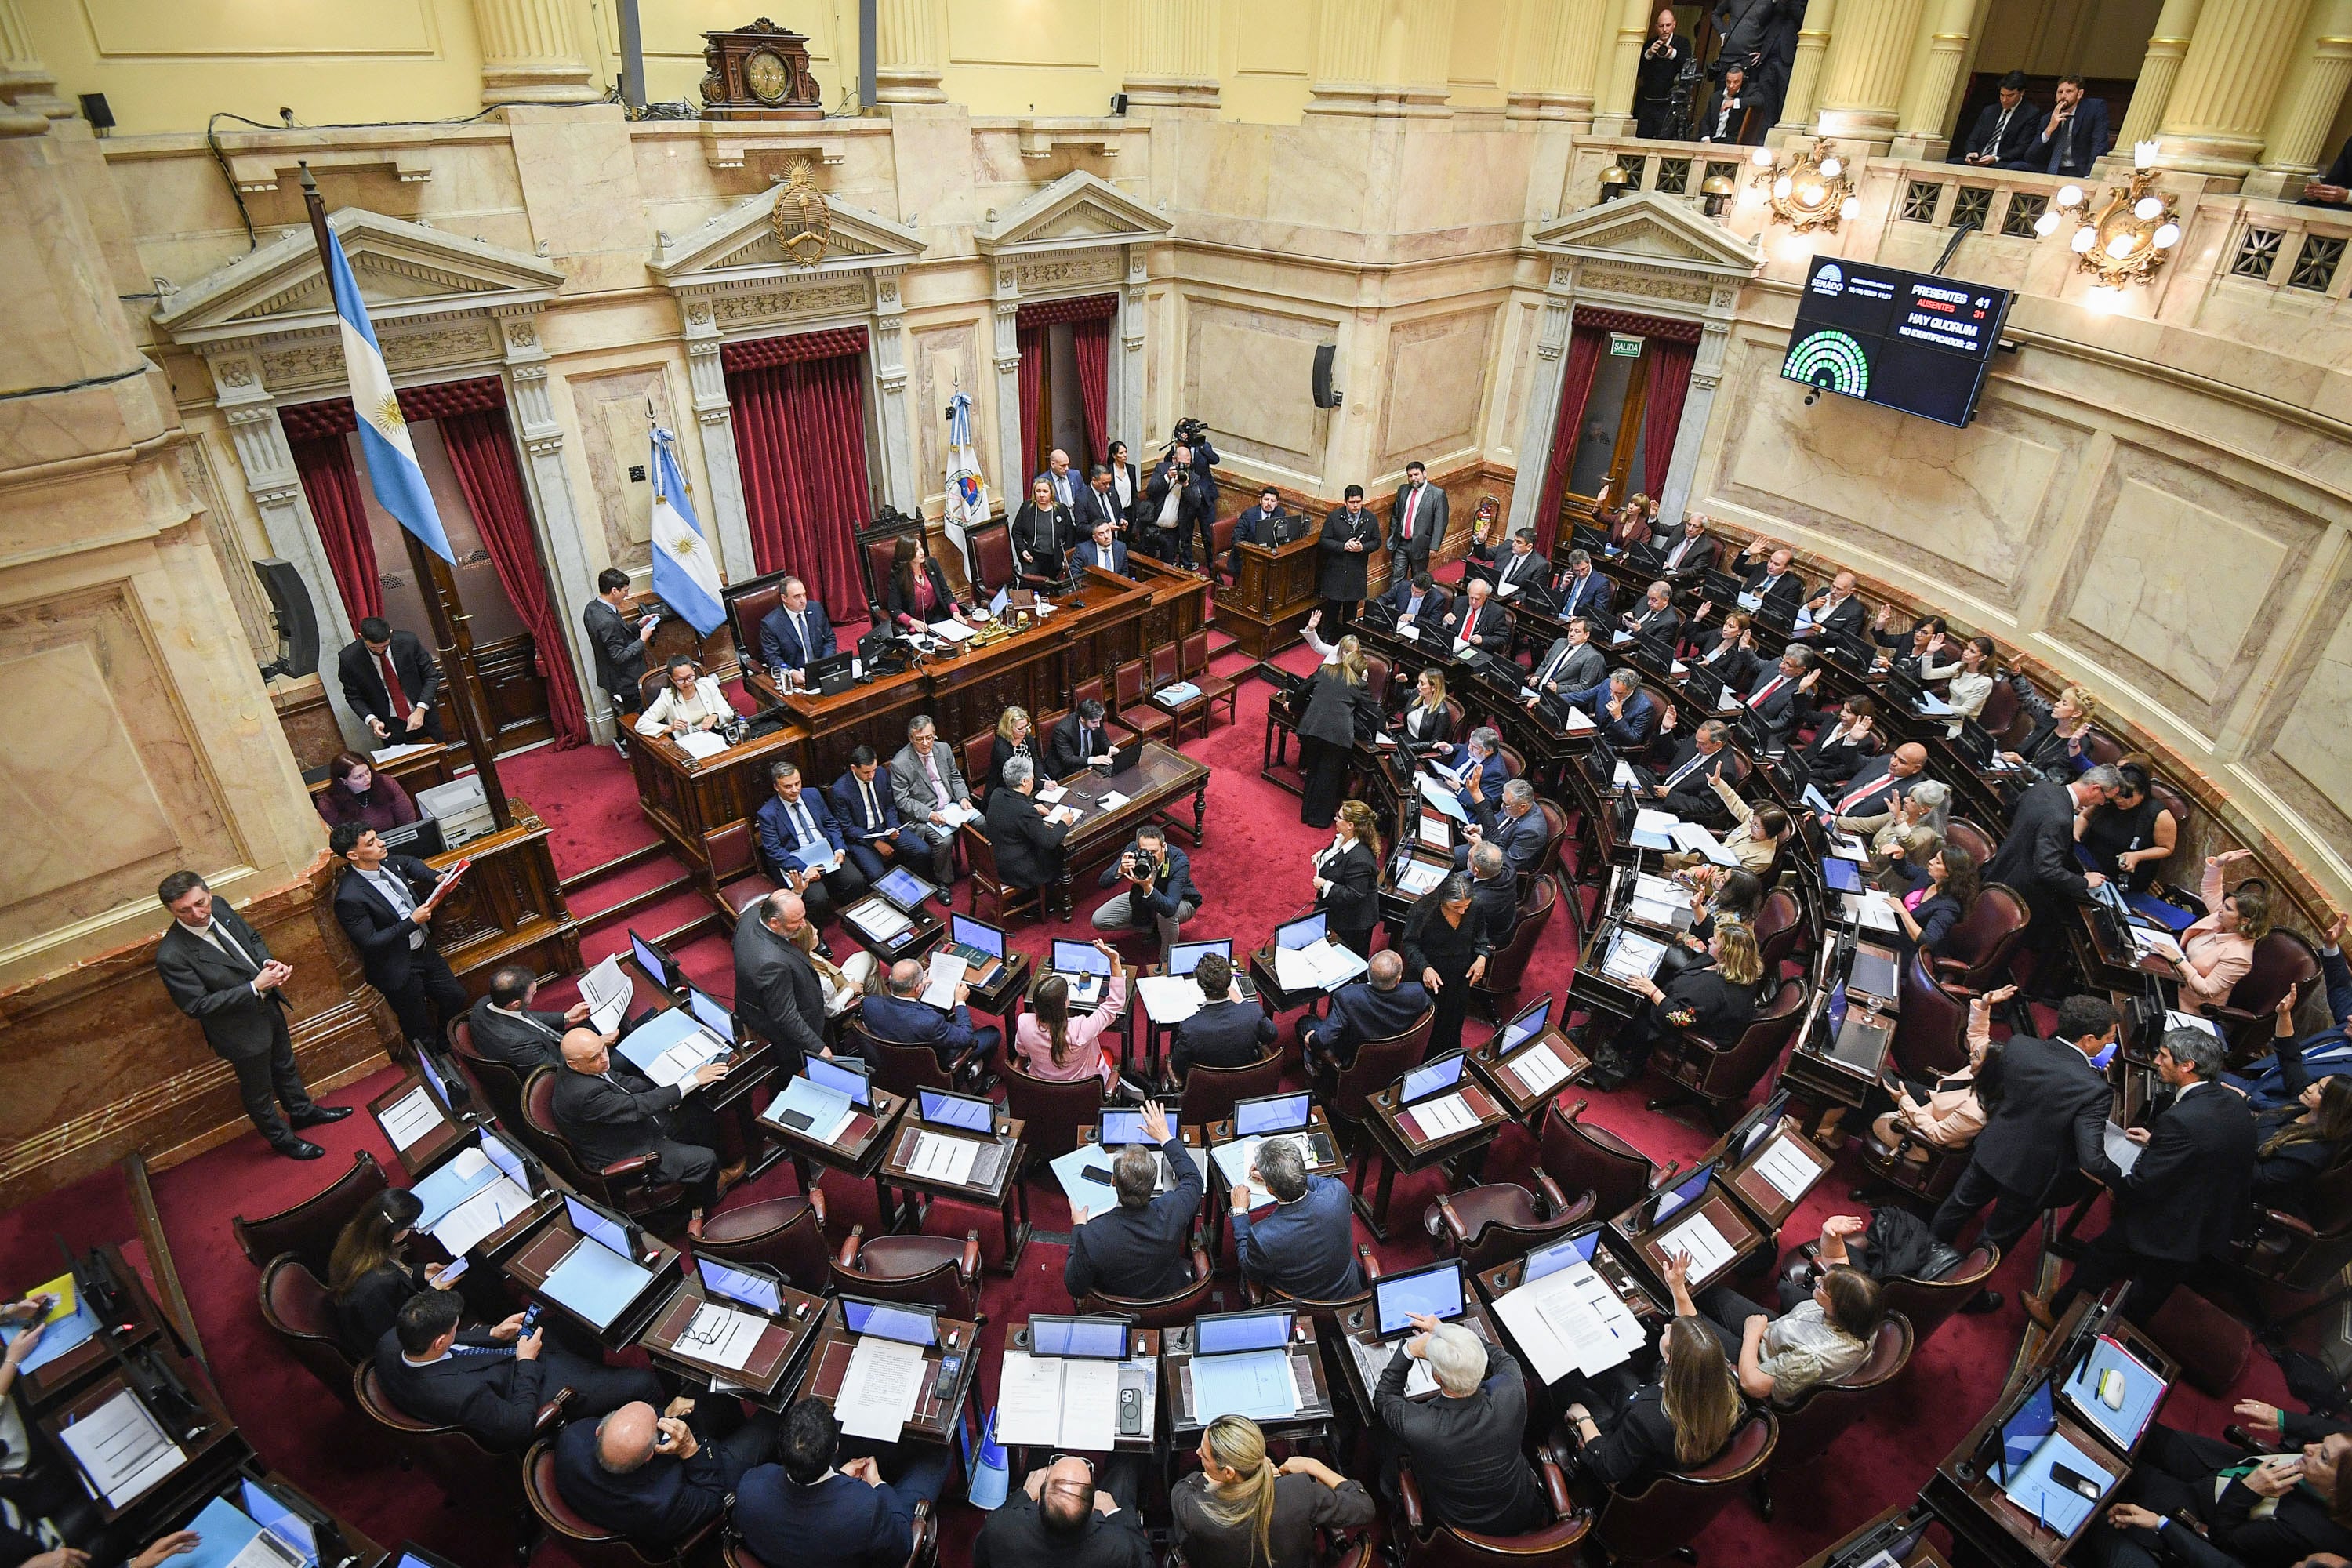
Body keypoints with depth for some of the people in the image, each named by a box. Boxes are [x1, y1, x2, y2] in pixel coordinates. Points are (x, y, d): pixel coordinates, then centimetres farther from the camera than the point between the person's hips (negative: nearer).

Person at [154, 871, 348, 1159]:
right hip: (241, 1030, -6)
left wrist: (268, 962, -14)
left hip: (269, 1006, 7)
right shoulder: (171, 956, -32)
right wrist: (255, 987, -30)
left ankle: (302, 1111, 55)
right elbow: (197, 1005, -26)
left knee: (285, 1065, 30)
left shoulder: (219, 909, -13)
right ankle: (281, 1138, 42)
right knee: (258, 1089, 19)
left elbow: (253, 938, 5)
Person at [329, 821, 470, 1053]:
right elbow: (369, 942, -25)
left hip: (423, 950, 7)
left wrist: (437, 878, 1)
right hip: (399, 969, -7)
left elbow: (410, 863, 18)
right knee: (422, 1032, 10)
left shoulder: (386, 862, -7)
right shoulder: (349, 898, -29)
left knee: (457, 997, 19)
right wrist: (412, 921, -26)